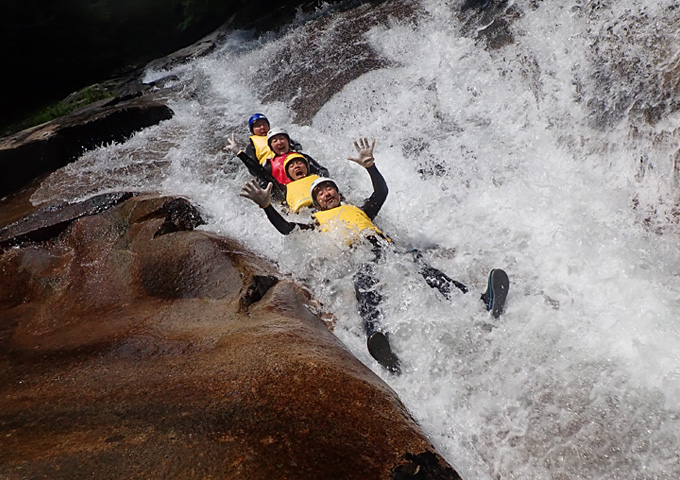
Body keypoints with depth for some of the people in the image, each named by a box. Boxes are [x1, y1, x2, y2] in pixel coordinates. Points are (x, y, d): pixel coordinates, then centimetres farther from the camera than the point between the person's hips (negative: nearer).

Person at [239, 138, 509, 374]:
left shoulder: (360, 211, 38)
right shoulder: (318, 224, 31)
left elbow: (381, 192, 27)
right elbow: (286, 229, 19)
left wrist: (370, 166, 15)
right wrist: (266, 206, 7)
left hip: (385, 249, 2)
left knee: (415, 260, -29)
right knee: (363, 280, -39)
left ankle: (480, 304, -51)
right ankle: (376, 337, -68)